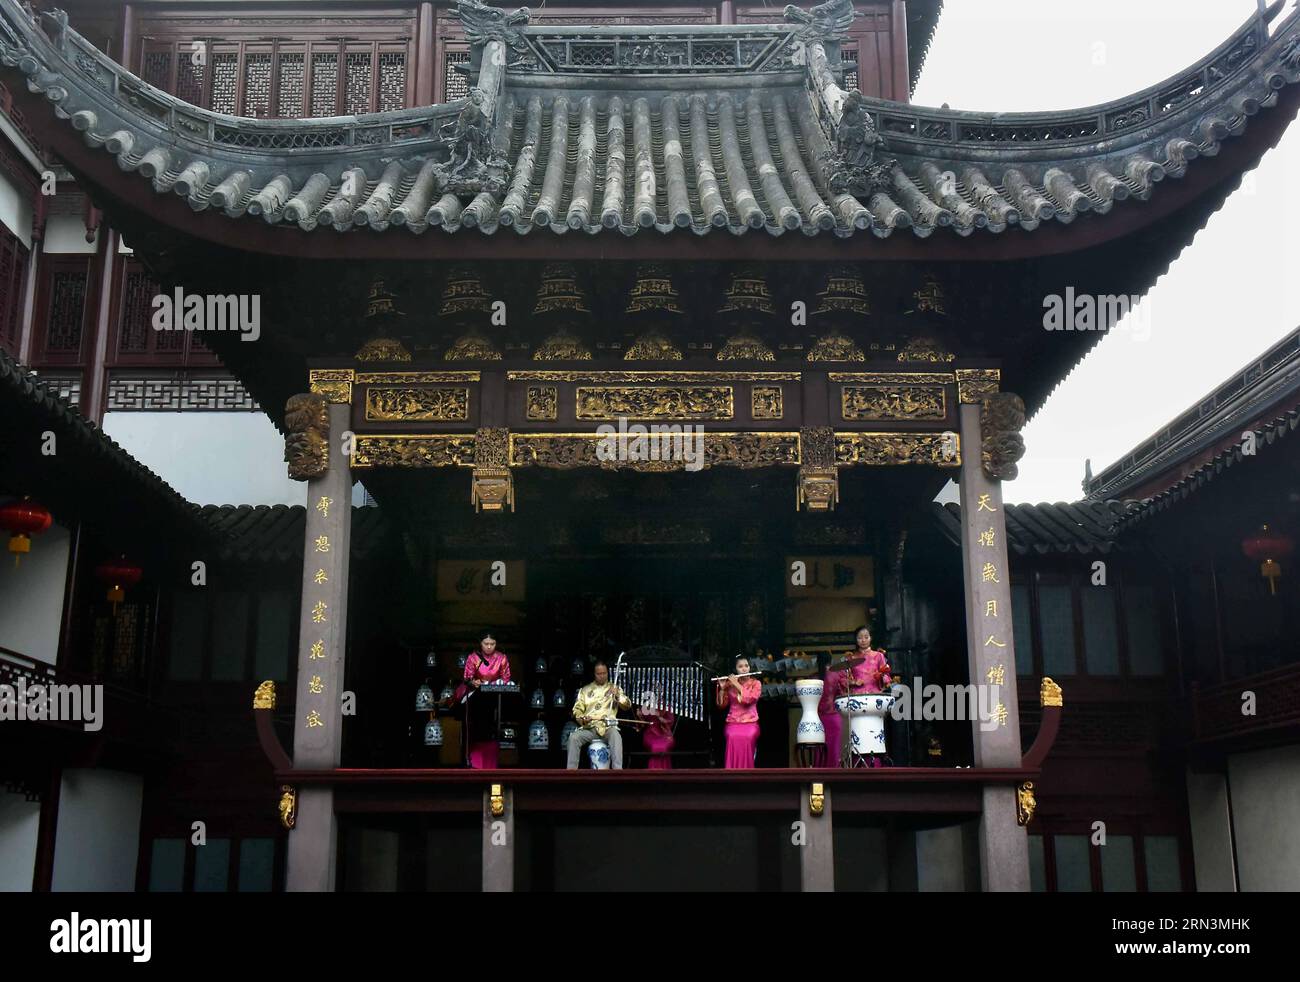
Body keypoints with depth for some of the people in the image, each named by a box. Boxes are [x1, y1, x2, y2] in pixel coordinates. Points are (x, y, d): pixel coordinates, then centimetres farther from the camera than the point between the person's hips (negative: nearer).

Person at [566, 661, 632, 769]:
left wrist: (618, 696, -20)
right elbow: (577, 709, 10)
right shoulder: (585, 690, 15)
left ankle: (618, 771, -39)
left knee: (616, 737, -35)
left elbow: (627, 705, 0)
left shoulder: (615, 688, 12)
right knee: (573, 737, -27)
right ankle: (571, 770, -25)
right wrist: (582, 719, -13)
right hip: (588, 728, 2)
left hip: (608, 727, -1)